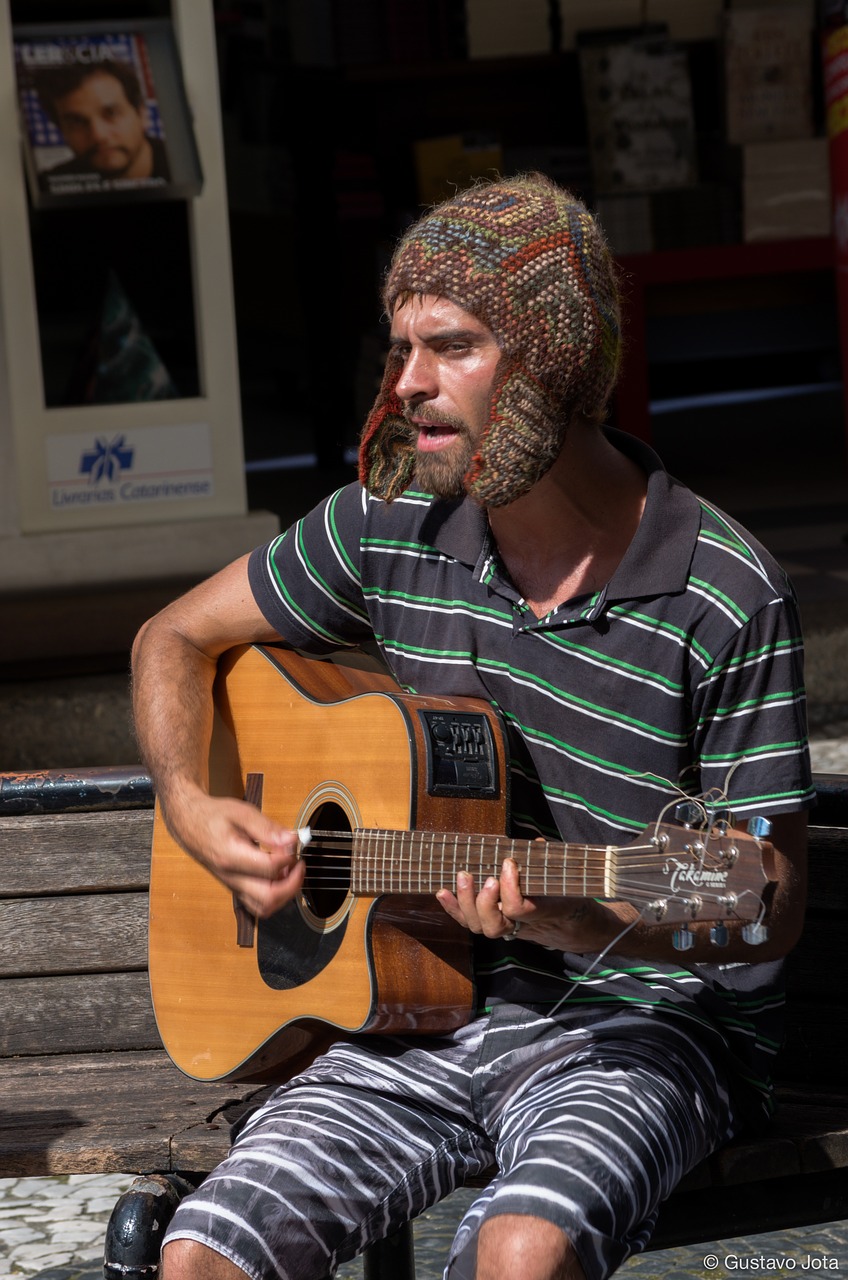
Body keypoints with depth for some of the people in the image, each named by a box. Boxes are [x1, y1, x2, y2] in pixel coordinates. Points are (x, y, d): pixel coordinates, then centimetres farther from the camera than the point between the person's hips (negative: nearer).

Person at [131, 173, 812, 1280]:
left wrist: (587, 924, -27)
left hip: (643, 1019, -4)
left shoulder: (726, 596, -13)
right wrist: (194, 812, -2)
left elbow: (772, 910, -9)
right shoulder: (393, 525, 1)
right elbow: (178, 638, 16)